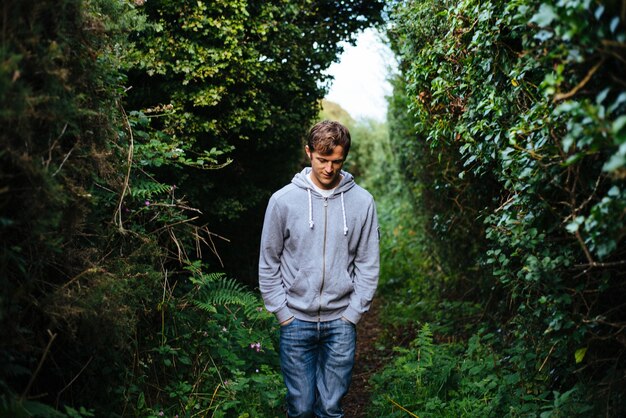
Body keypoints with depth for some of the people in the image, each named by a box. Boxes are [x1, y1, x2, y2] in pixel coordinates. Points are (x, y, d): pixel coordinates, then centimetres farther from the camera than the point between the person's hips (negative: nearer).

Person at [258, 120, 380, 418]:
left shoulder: (362, 201, -3)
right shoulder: (283, 200, -5)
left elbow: (367, 264, 1)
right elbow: (268, 264, 1)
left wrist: (353, 313, -3)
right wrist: (282, 312, -3)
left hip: (341, 321, 1)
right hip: (296, 320, 0)